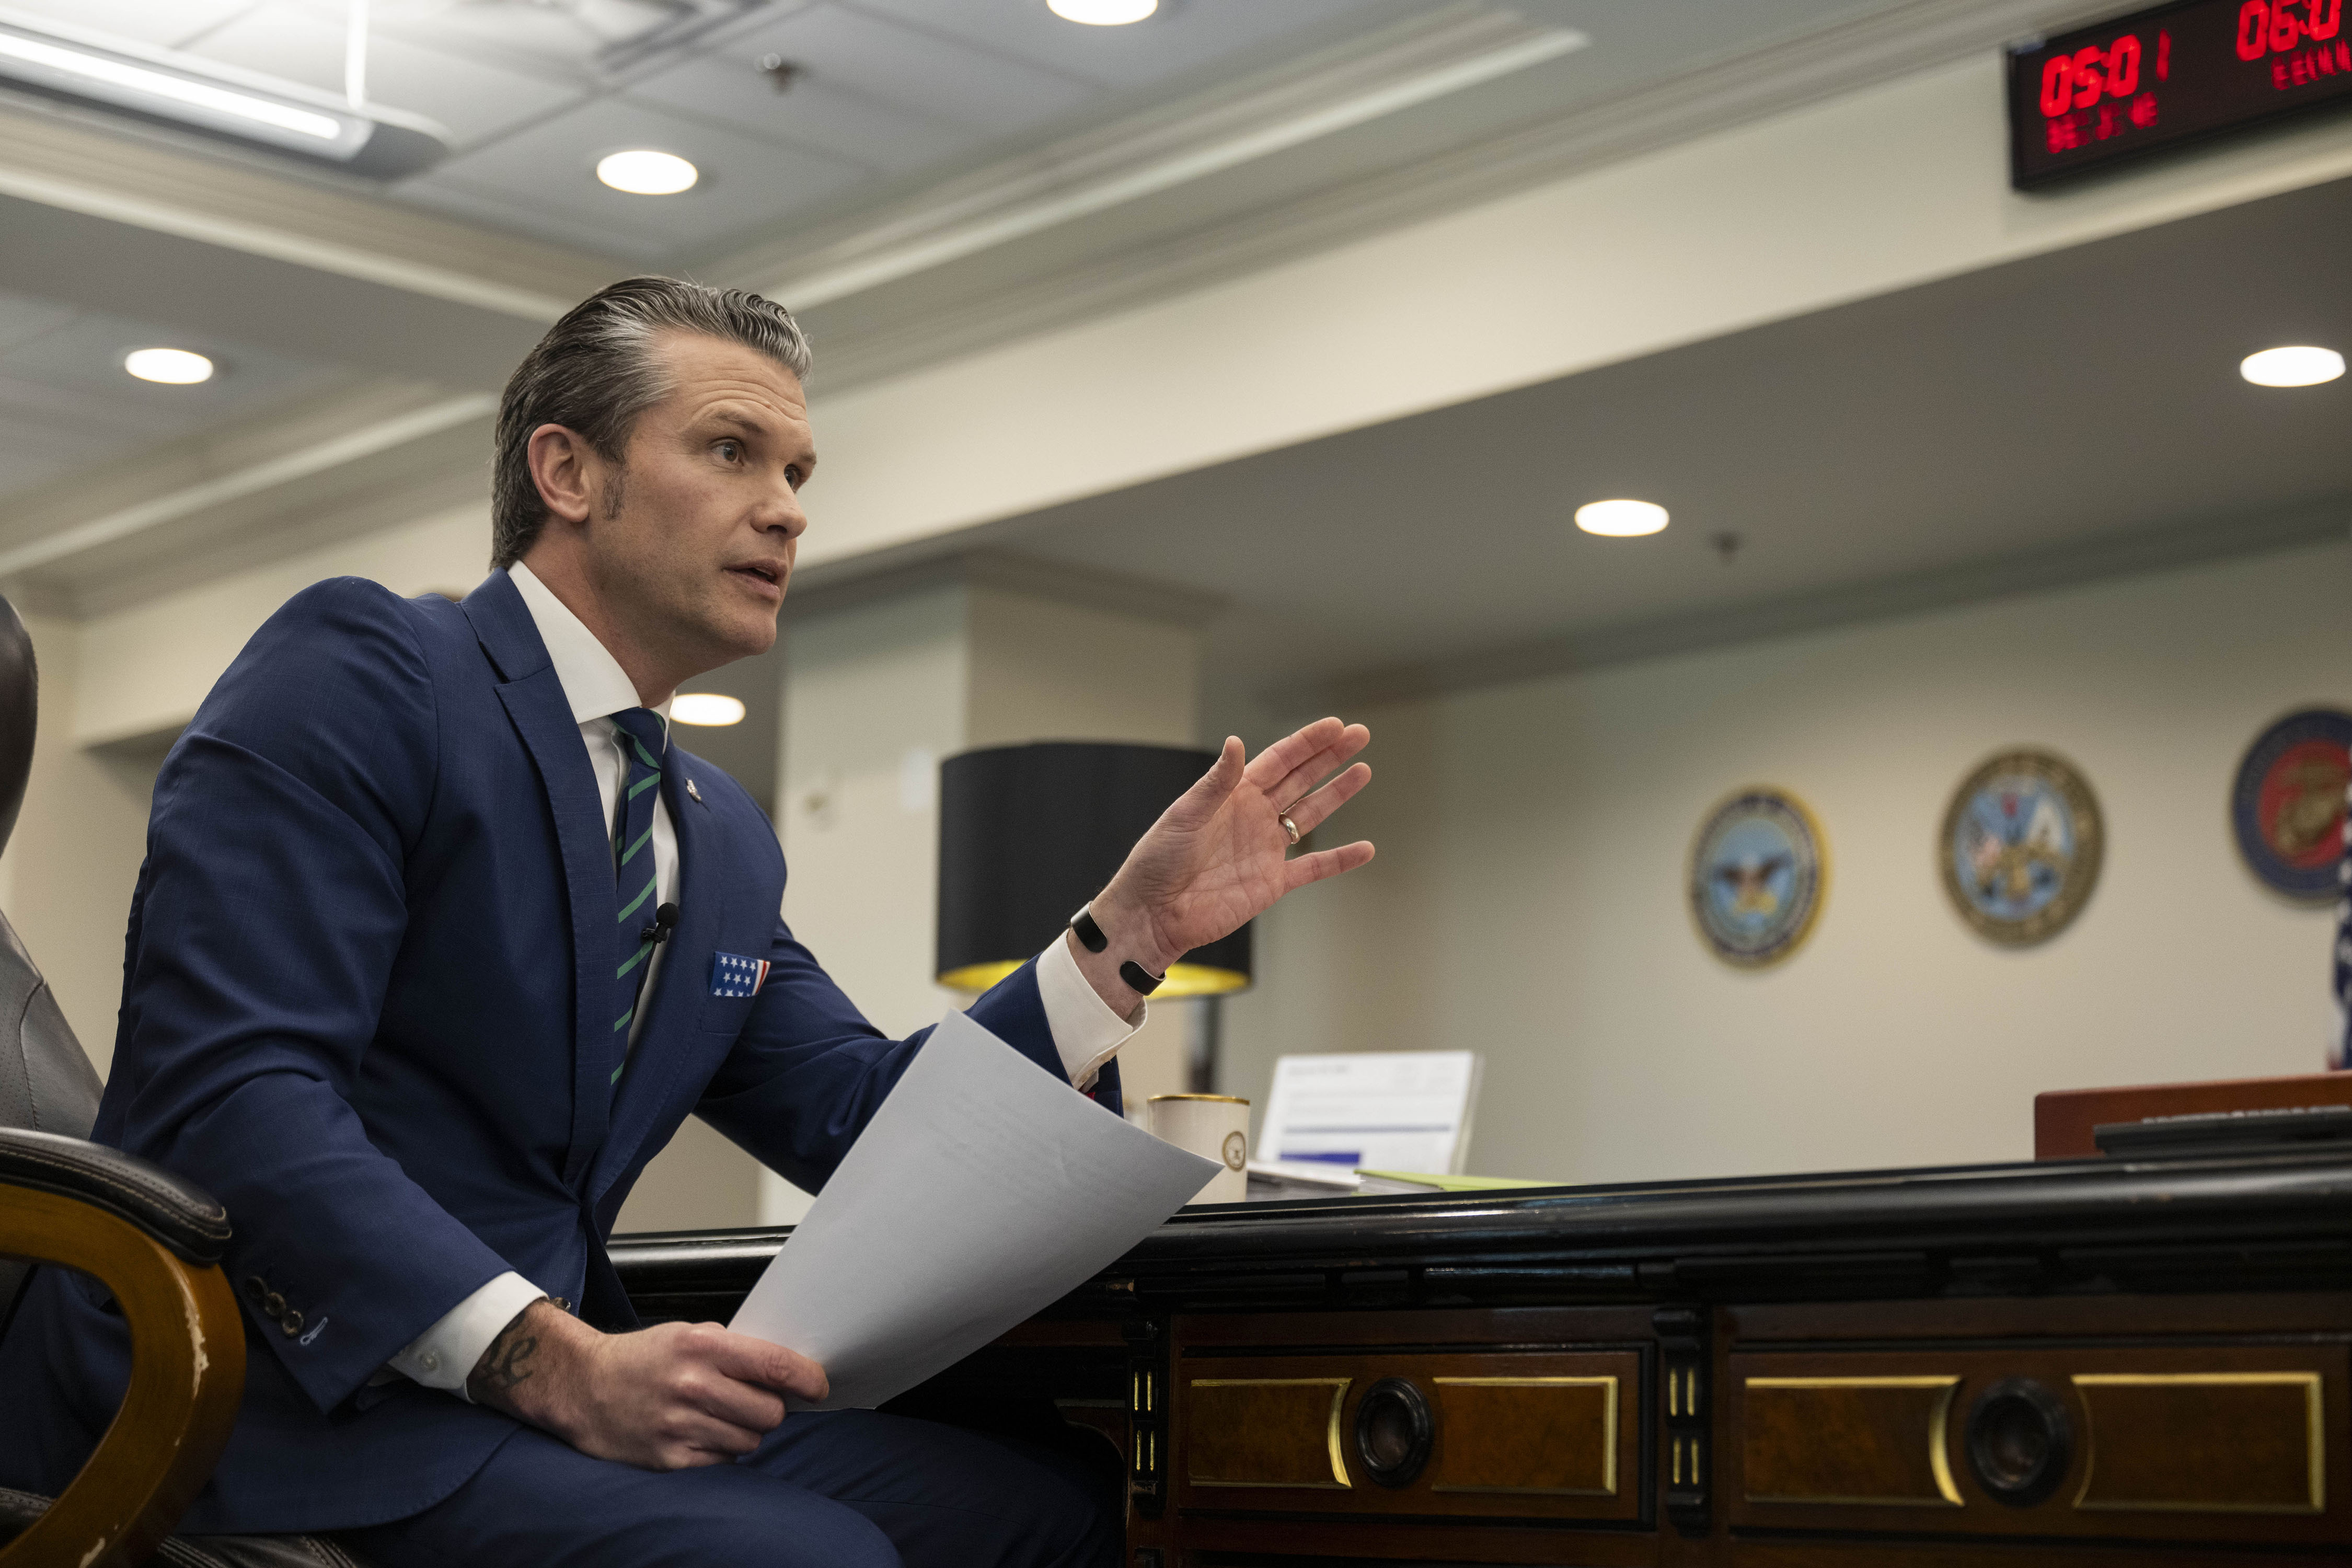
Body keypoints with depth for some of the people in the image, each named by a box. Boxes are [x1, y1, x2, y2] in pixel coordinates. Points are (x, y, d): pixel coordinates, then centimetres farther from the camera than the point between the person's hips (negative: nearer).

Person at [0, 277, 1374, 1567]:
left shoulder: (724, 837, 19)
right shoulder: (357, 672, -7)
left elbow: (865, 1129, 16)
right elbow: (227, 1086, -19)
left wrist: (1141, 927, 6)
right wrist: (554, 1363, -26)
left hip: (549, 1384, 8)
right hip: (285, 1404, -8)